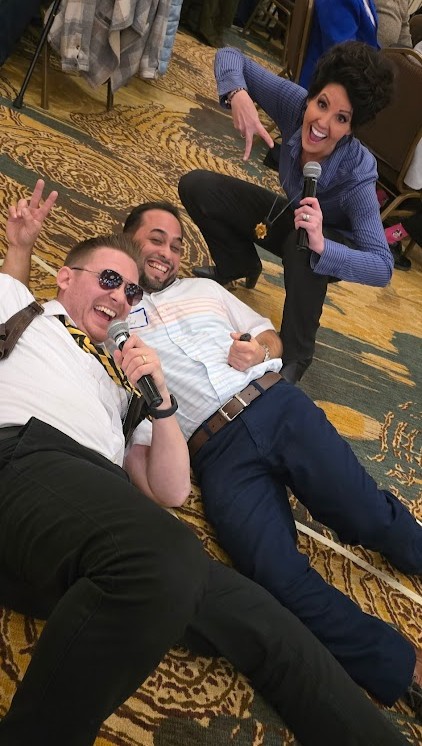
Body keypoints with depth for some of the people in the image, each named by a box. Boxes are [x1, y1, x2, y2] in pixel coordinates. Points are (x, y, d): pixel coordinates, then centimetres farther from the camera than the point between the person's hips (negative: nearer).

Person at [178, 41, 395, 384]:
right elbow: (229, 56, -18)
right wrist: (238, 95, -40)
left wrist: (320, 244, -57)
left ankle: (296, 356, -18)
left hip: (333, 247, -4)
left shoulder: (357, 174, -36)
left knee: (302, 250, -42)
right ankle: (240, 265, 16)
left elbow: (382, 268, -40)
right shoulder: (296, 103, -26)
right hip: (290, 216, 5)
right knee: (196, 186, -8)